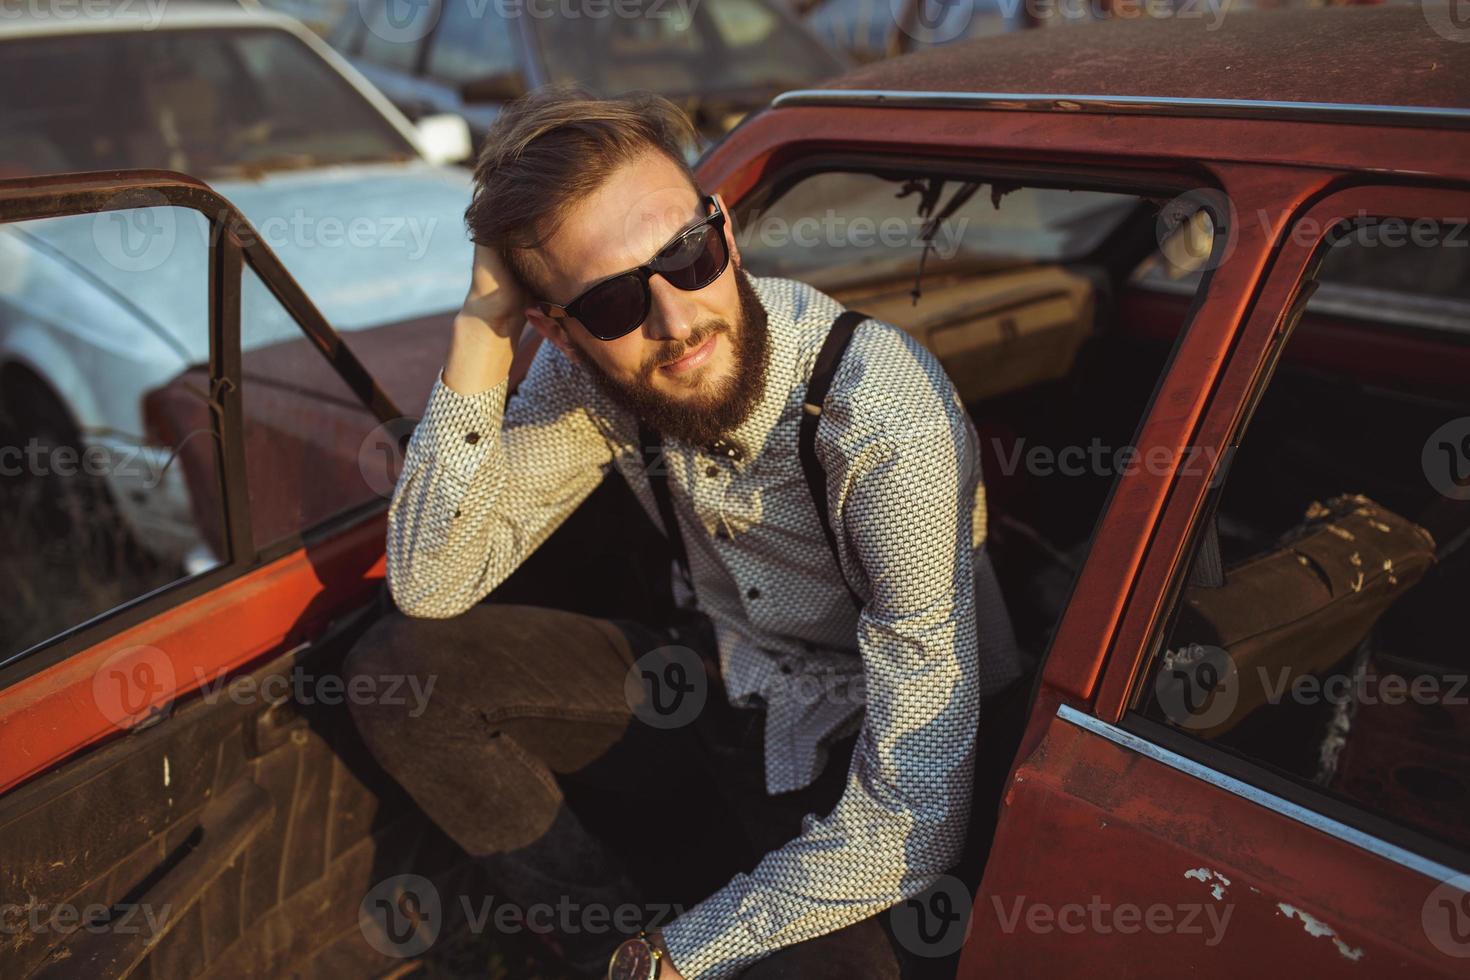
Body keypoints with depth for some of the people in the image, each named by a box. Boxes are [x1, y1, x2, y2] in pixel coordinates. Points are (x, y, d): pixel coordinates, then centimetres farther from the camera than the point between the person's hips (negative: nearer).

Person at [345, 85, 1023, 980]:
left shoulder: (888, 424, -33)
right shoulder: (588, 371, -16)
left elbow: (914, 821, -31)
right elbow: (432, 584, -14)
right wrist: (482, 330, -26)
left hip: (865, 738, -4)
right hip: (717, 682, 5)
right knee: (398, 668, -8)